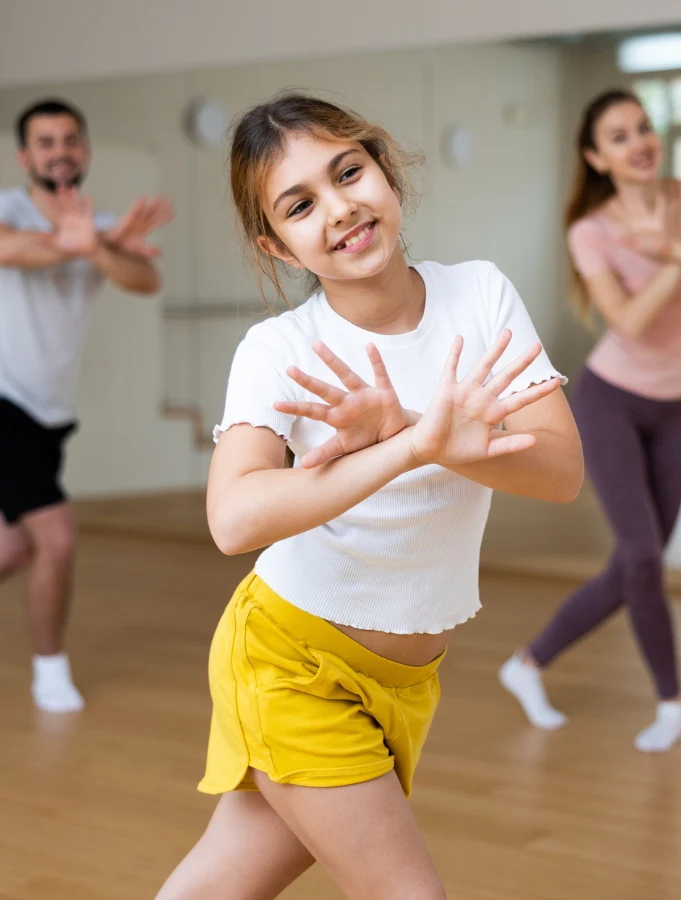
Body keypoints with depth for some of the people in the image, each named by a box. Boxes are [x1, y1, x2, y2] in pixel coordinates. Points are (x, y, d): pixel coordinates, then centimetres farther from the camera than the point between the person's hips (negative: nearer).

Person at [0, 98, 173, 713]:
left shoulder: (105, 229, 2)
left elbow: (147, 281, -21)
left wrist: (97, 247, -39)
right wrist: (74, 244, -40)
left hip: (52, 412, 7)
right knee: (57, 538, -15)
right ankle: (50, 668, 7)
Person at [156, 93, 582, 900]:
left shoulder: (480, 295, -8)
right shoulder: (277, 351, -18)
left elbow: (561, 470, -17)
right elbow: (234, 518, -35)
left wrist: (404, 432, -32)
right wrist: (417, 448, -43)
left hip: (405, 673, 4)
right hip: (294, 657, -4)